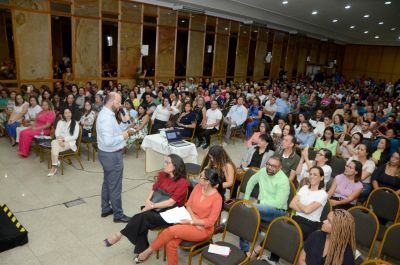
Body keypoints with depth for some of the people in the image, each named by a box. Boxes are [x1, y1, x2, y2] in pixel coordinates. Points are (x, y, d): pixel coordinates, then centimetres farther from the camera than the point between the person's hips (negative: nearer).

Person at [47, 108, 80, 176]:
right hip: (60, 141, 3)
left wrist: (64, 139, -15)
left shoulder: (75, 123, 3)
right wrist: (60, 140, -15)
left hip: (70, 142, -3)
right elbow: (57, 133, 5)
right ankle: (55, 164, -29)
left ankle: (54, 167, -24)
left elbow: (75, 136, -5)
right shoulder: (60, 122, 15)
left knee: (55, 147, -30)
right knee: (54, 142, -33)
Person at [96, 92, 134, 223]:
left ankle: (106, 209, 37)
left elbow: (114, 132, 12)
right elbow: (108, 141, -33)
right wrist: (123, 136, -20)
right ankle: (118, 215, 17)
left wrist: (124, 122, -1)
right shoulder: (107, 117, -25)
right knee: (115, 186, 3)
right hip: (112, 155, -11)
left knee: (107, 182, 22)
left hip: (107, 154, 11)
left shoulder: (106, 113, 8)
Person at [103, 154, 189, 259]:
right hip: (157, 208, 6)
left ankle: (120, 234, -7)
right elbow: (153, 189, 13)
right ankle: (142, 250, -9)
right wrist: (148, 201, -7)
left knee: (142, 217, -25)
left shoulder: (183, 182, -16)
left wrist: (152, 206, -18)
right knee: (143, 222, -24)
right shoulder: (162, 175, 4)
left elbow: (171, 202, -19)